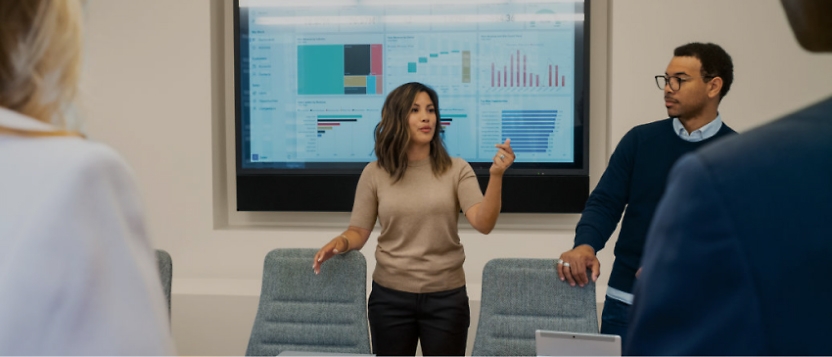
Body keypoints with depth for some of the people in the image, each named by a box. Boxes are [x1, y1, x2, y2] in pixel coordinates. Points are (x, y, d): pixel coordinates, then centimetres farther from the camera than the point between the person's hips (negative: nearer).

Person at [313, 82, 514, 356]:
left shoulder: (457, 170, -2)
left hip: (446, 296, 0)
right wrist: (340, 243, -19)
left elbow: (483, 224, -15)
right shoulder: (375, 173, -1)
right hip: (390, 296, 0)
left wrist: (495, 176, -29)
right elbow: (358, 231, 3)